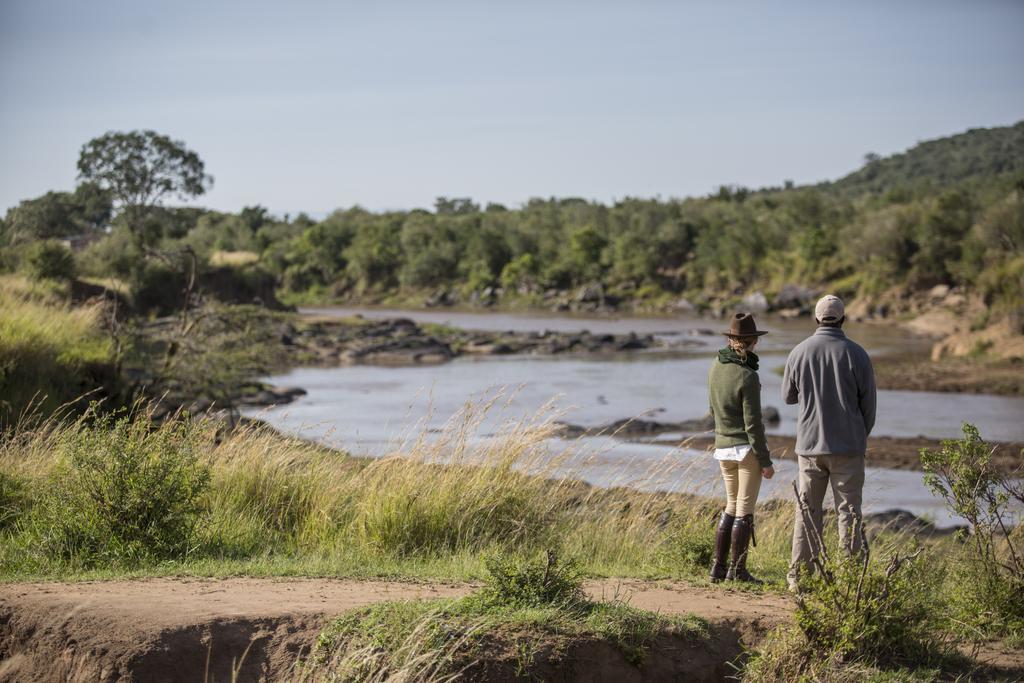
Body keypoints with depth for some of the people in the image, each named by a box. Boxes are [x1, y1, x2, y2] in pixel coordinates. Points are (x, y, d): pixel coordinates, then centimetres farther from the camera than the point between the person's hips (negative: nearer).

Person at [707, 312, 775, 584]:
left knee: (731, 506, 17)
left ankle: (718, 567, 14)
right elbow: (752, 423, -17)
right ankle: (737, 570, 3)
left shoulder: (715, 367, 3)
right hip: (747, 448, -7)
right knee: (745, 510, 1)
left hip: (723, 448, 7)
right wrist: (765, 460, -11)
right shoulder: (747, 377, -18)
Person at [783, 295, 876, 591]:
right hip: (848, 446, -2)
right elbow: (868, 403, -1)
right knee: (848, 512, 3)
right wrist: (862, 436, 16)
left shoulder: (799, 352, -2)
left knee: (807, 511, 9)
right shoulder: (856, 354, -7)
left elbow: (788, 397, 10)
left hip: (809, 445, 2)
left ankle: (799, 575, 8)